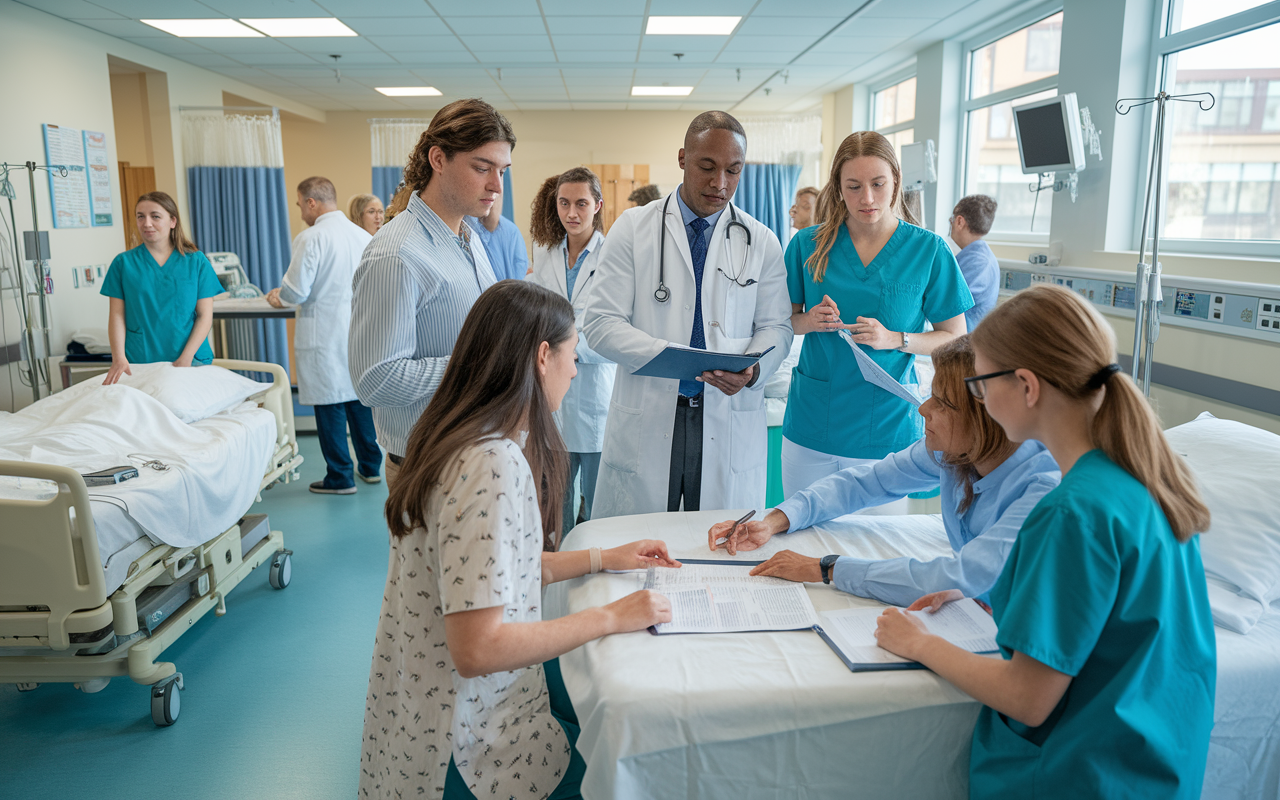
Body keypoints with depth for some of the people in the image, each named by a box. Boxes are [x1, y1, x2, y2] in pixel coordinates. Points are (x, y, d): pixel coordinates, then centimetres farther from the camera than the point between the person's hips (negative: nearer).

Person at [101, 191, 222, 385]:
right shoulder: (124, 263, 8)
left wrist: (186, 358, -11)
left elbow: (205, 316, 1)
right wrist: (119, 358, -12)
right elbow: (117, 315, 3)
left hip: (191, 362, 0)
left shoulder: (196, 261, 5)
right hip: (138, 365, 1)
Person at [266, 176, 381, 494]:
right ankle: (370, 467, 25)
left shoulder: (311, 238, -14)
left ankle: (340, 477, 10)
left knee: (330, 406, 3)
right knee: (359, 398, 16)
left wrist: (278, 295, 8)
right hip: (360, 331, 6)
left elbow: (296, 291, -15)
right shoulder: (363, 235, 5)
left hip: (325, 336, -6)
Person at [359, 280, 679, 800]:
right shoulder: (492, 465, -29)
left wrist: (603, 559, 14)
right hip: (464, 745, -9)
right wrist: (611, 617, -21)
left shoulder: (465, 437, 1)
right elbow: (476, 649, -30)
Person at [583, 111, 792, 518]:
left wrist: (752, 369, -14)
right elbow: (601, 324, -4)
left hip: (731, 421, 2)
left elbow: (775, 327, 10)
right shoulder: (632, 228, 2)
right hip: (645, 422, -1)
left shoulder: (762, 242, 8)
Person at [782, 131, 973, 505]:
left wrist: (895, 340, -15)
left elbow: (955, 339, 2)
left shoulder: (928, 249, -2)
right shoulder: (809, 244, 2)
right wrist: (807, 321, -12)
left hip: (886, 431, -1)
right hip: (811, 425, 2)